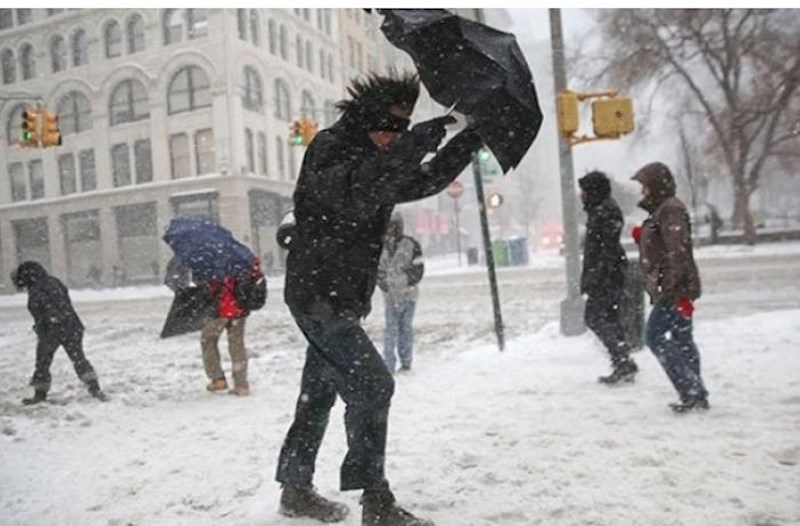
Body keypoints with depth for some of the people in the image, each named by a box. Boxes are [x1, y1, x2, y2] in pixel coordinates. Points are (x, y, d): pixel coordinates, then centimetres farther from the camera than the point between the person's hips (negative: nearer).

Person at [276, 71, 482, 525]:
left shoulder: (375, 159, 14)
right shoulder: (331, 148, -12)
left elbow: (424, 181, 18)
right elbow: (354, 195, -31)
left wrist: (470, 139, 8)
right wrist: (416, 143, -36)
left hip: (338, 298, 10)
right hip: (319, 294, -10)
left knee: (320, 391, 15)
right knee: (371, 385, -12)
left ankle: (296, 488, 29)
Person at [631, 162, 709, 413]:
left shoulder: (671, 209, -12)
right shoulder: (661, 210, 18)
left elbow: (679, 251, -21)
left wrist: (676, 289, -25)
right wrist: (642, 237, 9)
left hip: (674, 289, -10)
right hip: (669, 289, 10)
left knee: (655, 336, -9)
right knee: (681, 341, 11)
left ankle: (691, 390, -5)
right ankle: (697, 394, 17)